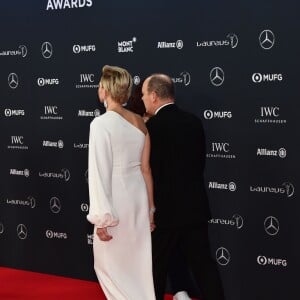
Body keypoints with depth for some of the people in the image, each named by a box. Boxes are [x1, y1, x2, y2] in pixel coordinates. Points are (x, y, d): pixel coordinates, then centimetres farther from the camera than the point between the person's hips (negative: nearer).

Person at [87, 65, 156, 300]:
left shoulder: (101, 123, -15)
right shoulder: (140, 122, 5)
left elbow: (100, 173, -17)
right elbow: (146, 168, 8)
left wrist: (102, 217, -14)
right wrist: (150, 208, 14)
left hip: (116, 201, -7)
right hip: (138, 196, 7)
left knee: (109, 263, 7)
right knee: (137, 263, 14)